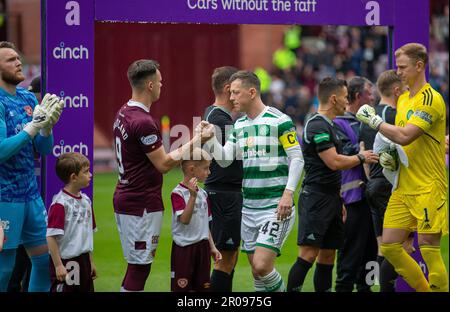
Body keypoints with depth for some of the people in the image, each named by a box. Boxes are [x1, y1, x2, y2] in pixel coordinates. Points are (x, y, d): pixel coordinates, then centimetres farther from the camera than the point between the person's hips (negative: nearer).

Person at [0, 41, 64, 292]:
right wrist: (33, 125, -22)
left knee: (45, 259, 11)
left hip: (31, 193, 8)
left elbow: (45, 149, 11)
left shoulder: (28, 98, 8)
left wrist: (47, 126, -9)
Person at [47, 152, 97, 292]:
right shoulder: (60, 203, -17)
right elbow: (51, 237, -19)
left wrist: (91, 262, 18)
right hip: (65, 262, -8)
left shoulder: (86, 201, 8)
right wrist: (58, 265, -20)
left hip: (83, 261, 8)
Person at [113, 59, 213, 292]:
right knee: (139, 267, -4)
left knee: (137, 266, 14)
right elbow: (164, 164, -16)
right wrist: (195, 142, -10)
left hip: (125, 199, 9)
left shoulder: (123, 114, 9)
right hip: (142, 205, -9)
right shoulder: (143, 122, -21)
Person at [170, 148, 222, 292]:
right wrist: (193, 195, -31)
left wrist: (212, 247, 15)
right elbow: (184, 219, -24)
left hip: (202, 247, 7)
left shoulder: (202, 193, 10)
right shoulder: (178, 193, -12)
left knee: (203, 287, 8)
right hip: (184, 247, -7)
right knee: (181, 289, -1)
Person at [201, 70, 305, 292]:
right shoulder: (239, 125, 12)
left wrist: (288, 192, -18)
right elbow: (224, 159, 7)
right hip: (248, 207, 7)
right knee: (256, 269, 8)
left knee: (261, 266, -16)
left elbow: (297, 159, -9)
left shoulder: (279, 120, -9)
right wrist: (211, 138, -9)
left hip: (276, 207, -7)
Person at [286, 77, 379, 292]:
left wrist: (339, 201, 25)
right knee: (308, 254, -15)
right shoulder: (317, 126, -13)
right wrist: (361, 158, -5)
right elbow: (334, 162, -20)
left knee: (328, 255, 8)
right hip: (316, 197, -10)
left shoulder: (327, 125, 19)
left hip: (330, 198, 10)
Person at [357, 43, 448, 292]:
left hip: (428, 189, -9)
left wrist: (374, 120, -12)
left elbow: (405, 135, -24)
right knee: (389, 246, 4)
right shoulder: (403, 99, 15)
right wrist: (390, 157, 6)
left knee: (429, 250, -8)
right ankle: (425, 289, 18)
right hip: (404, 188, 9)